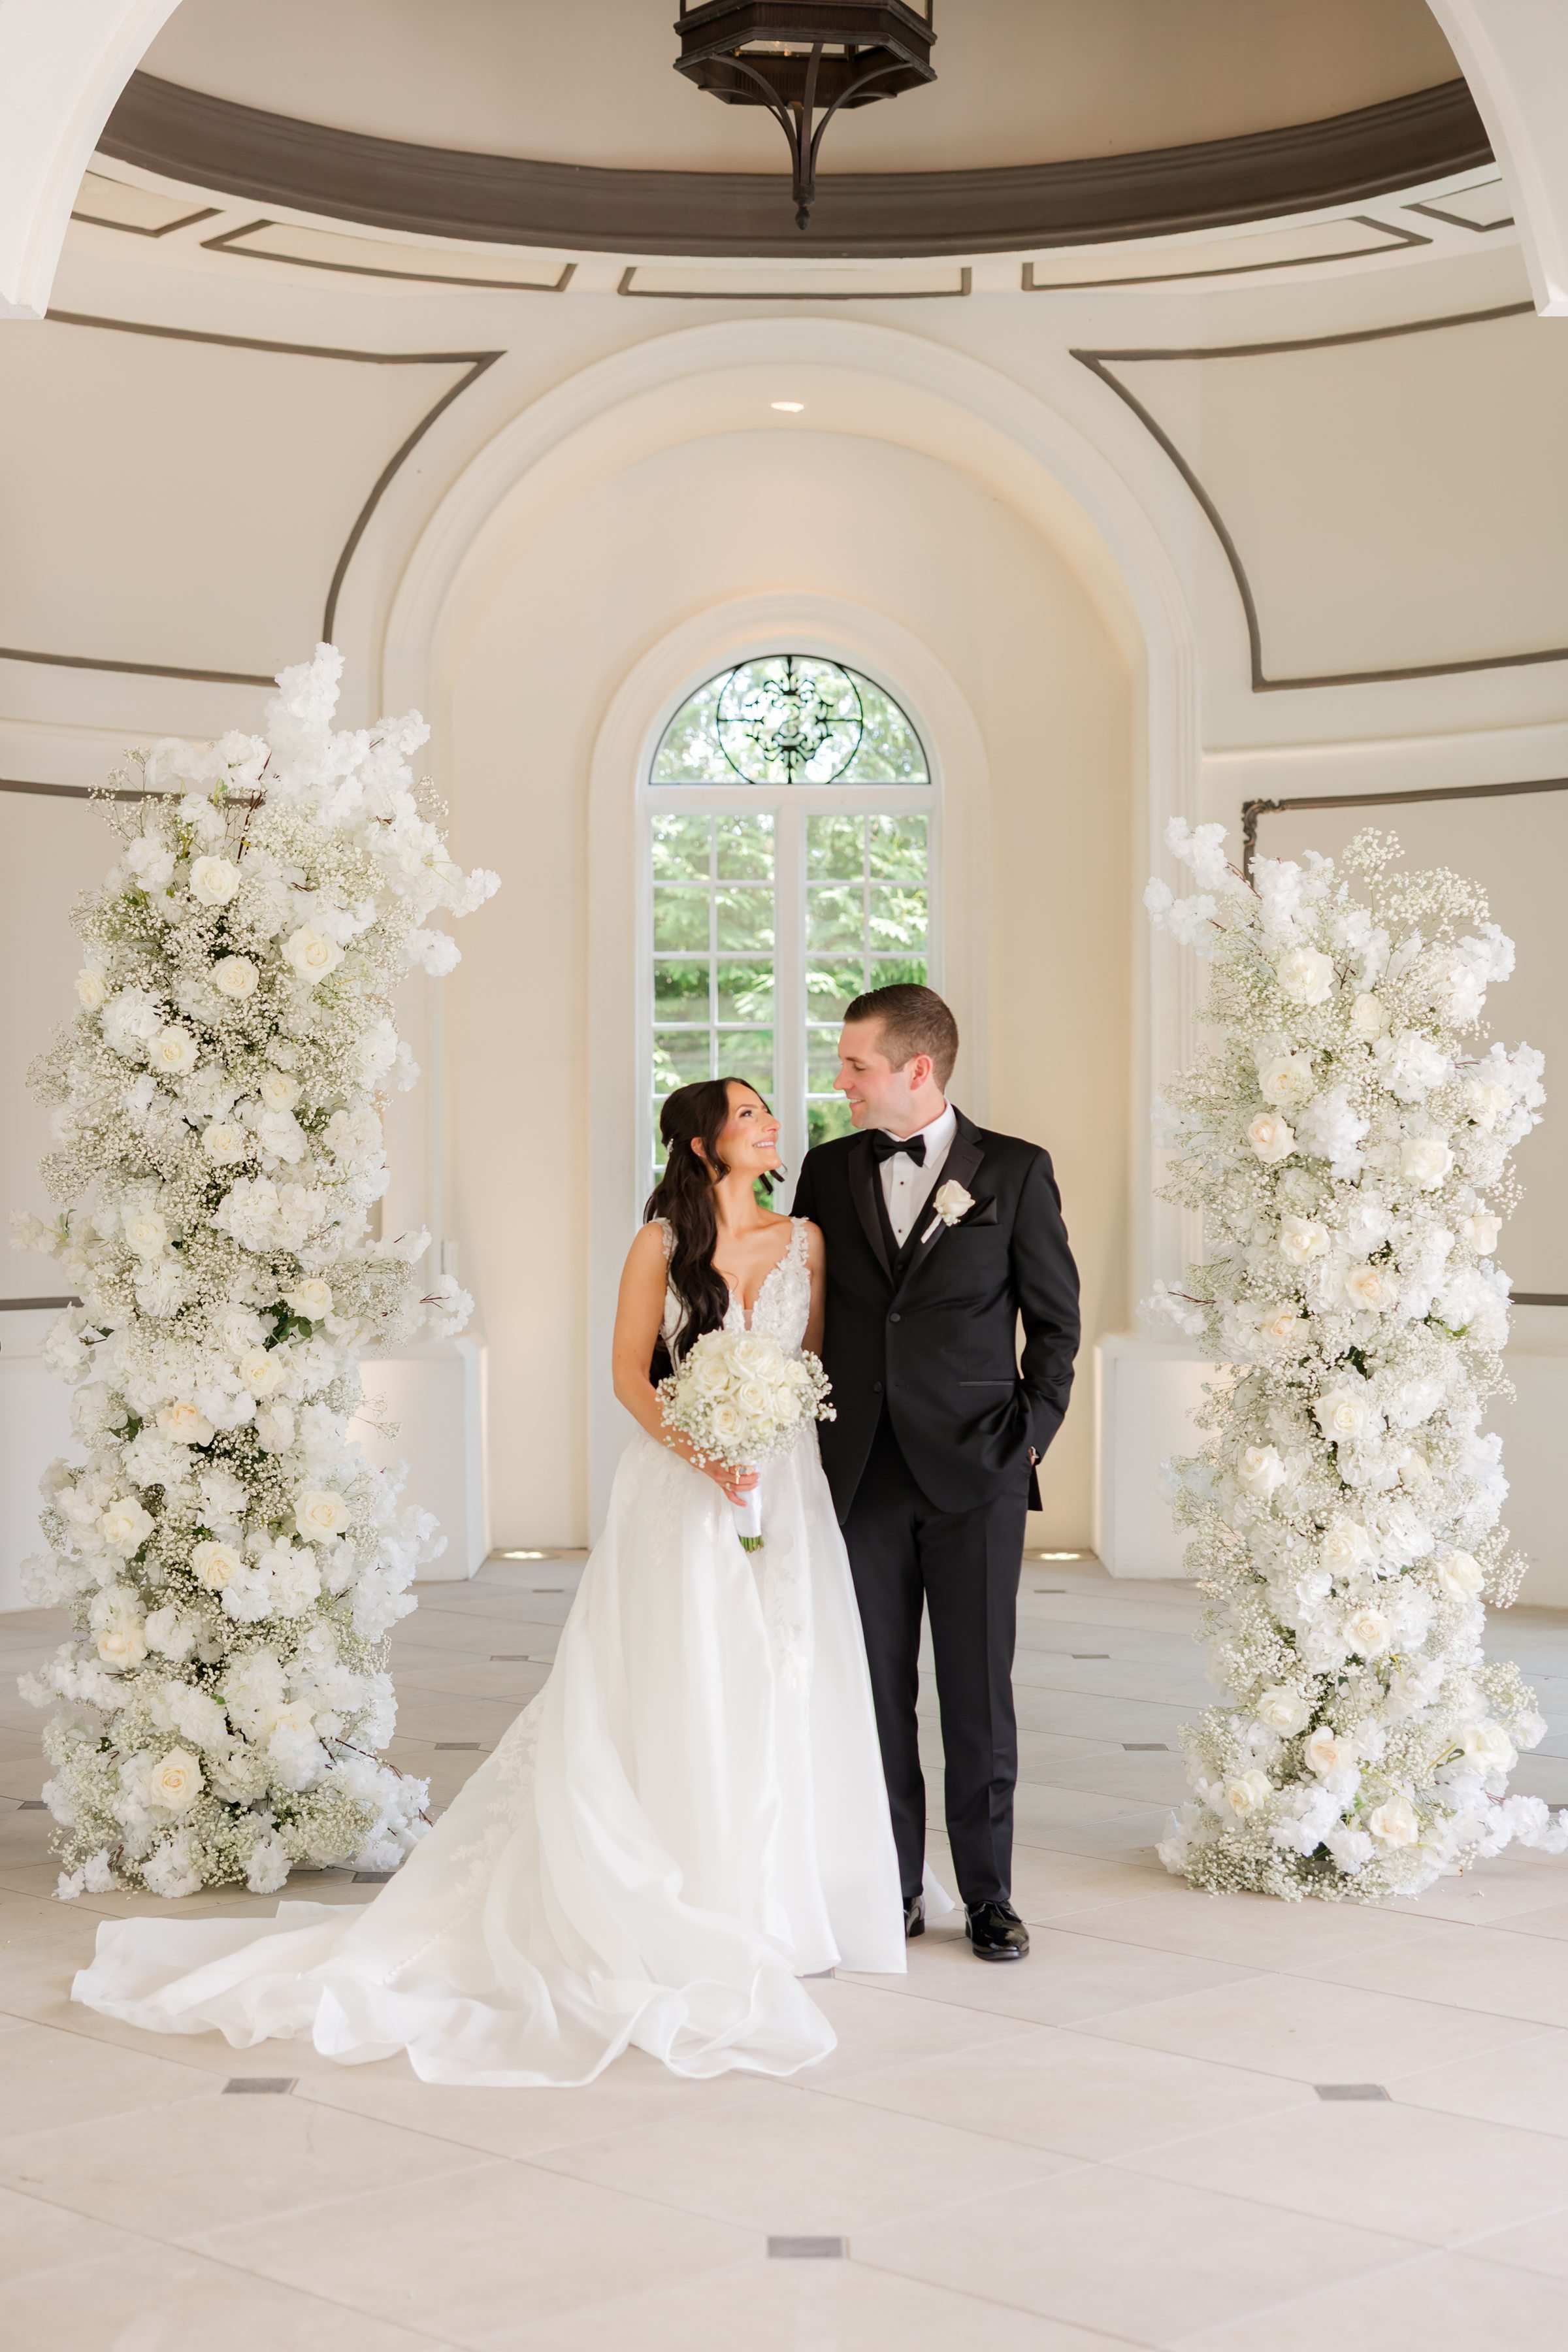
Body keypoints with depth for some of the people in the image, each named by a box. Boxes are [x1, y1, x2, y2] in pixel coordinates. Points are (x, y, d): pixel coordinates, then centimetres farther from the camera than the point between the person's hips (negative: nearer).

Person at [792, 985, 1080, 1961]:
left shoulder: (1015, 1170, 0)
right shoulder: (830, 1170, 9)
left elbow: (1056, 1319, 4)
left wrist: (1033, 1433, -4)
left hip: (975, 1473, -3)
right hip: (862, 1469, 3)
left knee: (979, 1689, 2)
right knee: (877, 1688, 6)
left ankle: (989, 1892, 13)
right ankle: (892, 1889, 16)